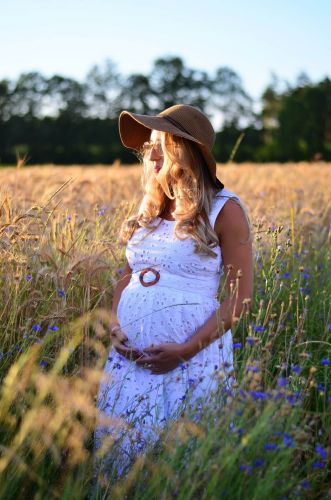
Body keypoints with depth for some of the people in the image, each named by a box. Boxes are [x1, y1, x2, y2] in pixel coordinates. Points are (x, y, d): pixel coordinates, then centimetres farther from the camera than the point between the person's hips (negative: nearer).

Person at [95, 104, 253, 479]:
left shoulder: (224, 209, -8)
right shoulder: (149, 207, 9)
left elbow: (240, 295, -9)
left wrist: (188, 350, -16)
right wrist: (114, 326, -1)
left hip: (190, 356, -5)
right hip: (130, 354, 5)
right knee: (118, 445, 9)